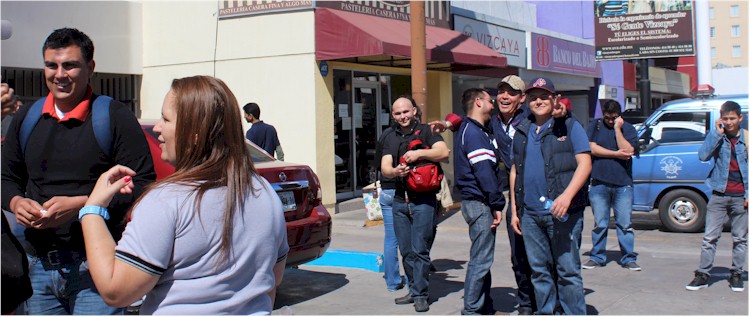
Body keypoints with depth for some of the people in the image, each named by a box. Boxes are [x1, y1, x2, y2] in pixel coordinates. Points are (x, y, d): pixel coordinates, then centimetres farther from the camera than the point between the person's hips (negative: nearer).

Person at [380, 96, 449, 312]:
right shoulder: (390, 139, 16)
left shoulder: (426, 131, 1)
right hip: (399, 200, 5)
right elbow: (385, 168, 4)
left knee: (420, 250, -7)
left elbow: (443, 152, -13)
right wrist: (395, 171, -18)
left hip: (423, 200, -5)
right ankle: (414, 290, 20)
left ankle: (420, 295, -1)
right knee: (406, 251, 9)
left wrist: (419, 153, -24)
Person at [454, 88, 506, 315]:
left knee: (483, 258, 15)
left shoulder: (480, 130, 19)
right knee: (481, 260, -7)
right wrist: (497, 204, -18)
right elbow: (483, 171, -19)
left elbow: (491, 168, 24)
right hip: (479, 203, -10)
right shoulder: (472, 132, -13)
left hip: (482, 204, 10)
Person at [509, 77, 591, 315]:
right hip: (530, 214, 5)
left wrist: (567, 196, -21)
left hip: (563, 213, -5)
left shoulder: (569, 127, 1)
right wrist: (514, 210, 14)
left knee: (567, 270, -2)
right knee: (539, 270, 11)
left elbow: (585, 164, -7)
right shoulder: (522, 132, 16)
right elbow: (515, 172, 19)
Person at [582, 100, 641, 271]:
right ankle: (597, 257, 16)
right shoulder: (594, 126, 8)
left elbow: (628, 151, -9)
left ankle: (628, 258, 9)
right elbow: (592, 148, -5)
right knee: (599, 224, 5)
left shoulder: (628, 128, 6)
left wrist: (617, 129, -10)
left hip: (623, 184, 0)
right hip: (599, 182, 0)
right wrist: (616, 154, -5)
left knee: (625, 223, 1)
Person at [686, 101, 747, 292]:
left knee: (740, 239, 9)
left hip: (740, 197, 0)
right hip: (719, 195, 0)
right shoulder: (717, 136, 3)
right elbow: (703, 156, -12)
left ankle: (736, 275, 20)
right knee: (710, 237, -1)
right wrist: (717, 133, -14)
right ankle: (703, 275, 4)